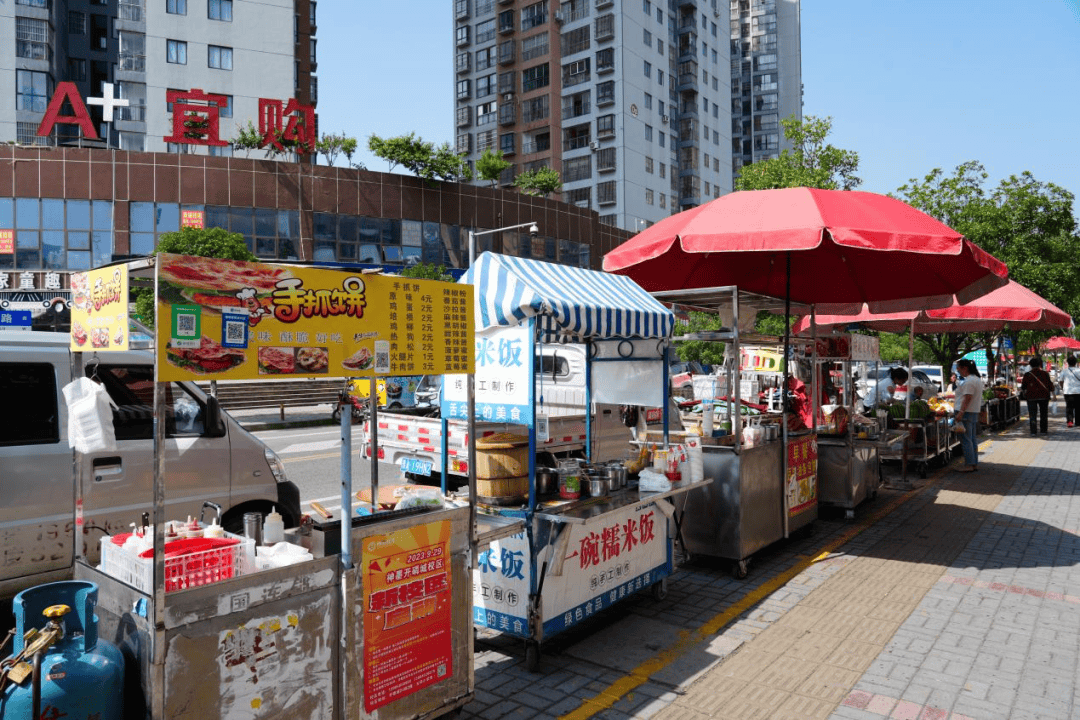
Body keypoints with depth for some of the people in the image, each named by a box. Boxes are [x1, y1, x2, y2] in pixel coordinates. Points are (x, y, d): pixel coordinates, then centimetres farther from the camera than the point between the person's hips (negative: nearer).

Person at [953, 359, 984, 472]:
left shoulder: (969, 381, -16)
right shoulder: (977, 379, 17)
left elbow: (967, 398, -22)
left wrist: (960, 412, -25)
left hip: (966, 412, -10)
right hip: (974, 412, 10)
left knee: (966, 439, -6)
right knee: (972, 439, 14)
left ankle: (969, 465, -4)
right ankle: (975, 463, 19)